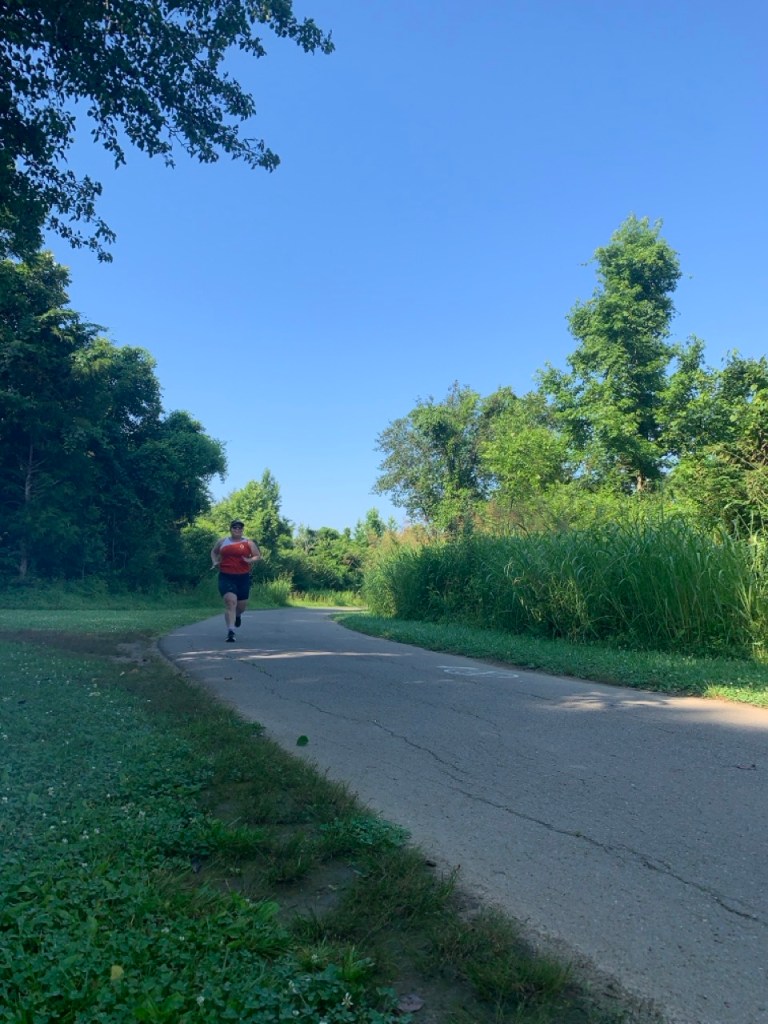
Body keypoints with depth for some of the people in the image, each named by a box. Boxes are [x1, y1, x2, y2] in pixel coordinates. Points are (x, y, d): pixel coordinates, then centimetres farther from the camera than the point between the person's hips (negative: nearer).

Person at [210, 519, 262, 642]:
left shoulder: (248, 543, 5)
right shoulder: (222, 541, 9)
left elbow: (258, 556, 7)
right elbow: (213, 551, 25)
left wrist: (250, 560, -14)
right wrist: (214, 562, 6)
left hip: (243, 577, 1)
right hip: (226, 577, -1)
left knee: (242, 604, 12)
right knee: (230, 602, -19)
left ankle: (238, 615, 51)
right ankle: (230, 632, -19)